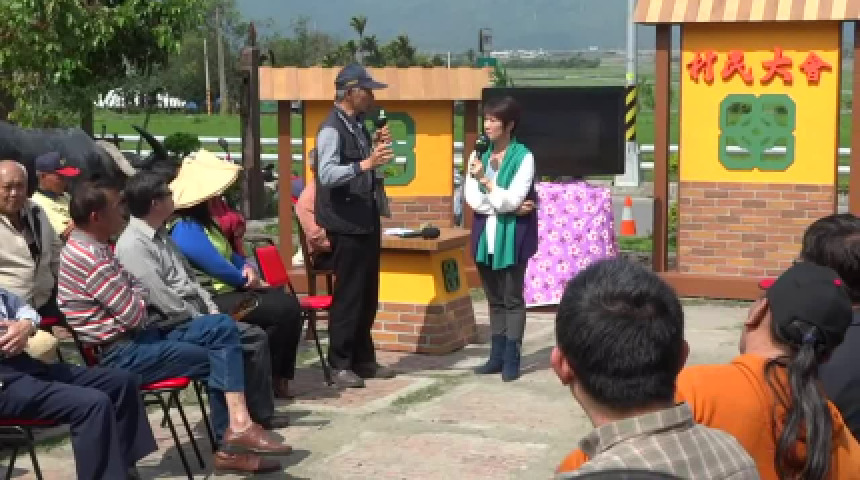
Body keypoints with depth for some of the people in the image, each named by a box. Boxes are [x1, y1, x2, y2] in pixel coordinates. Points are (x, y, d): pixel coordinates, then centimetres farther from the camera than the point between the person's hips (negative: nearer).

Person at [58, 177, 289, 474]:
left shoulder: (93, 247, 13)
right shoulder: (88, 256, -20)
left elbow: (131, 295, 16)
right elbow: (134, 313, -21)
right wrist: (139, 293, 0)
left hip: (139, 336, 10)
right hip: (122, 354, -10)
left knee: (222, 327, -1)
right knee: (218, 359, -9)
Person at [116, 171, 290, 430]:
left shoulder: (161, 236, 15)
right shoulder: (133, 245, -16)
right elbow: (161, 299, -20)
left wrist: (214, 313, 4)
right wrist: (205, 322, -13)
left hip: (195, 317, 9)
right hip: (174, 327, -9)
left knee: (256, 337, 0)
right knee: (252, 338, -20)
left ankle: (260, 412, 7)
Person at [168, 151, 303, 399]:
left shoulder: (203, 221, 14)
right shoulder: (187, 230, -20)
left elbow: (229, 255, 22)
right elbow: (219, 267, -22)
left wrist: (247, 268, -1)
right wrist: (248, 281, -4)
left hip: (226, 291, 11)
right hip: (212, 303, -11)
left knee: (288, 302, 2)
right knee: (284, 309, -17)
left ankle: (278, 375, 6)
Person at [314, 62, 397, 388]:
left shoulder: (358, 125, 13)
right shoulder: (332, 128, -15)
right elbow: (327, 174, -28)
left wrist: (377, 147, 5)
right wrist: (366, 163, -38)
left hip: (367, 220, 9)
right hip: (346, 223, -9)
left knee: (368, 294, 14)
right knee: (348, 295, -4)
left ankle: (363, 359, 23)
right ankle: (340, 364, 6)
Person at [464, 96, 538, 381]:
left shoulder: (523, 156, -9)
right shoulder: (478, 155, 6)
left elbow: (512, 199, -17)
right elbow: (473, 200, -3)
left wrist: (485, 180, -22)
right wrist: (508, 207, -12)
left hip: (512, 235, -5)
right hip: (485, 234, 5)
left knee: (512, 298, 1)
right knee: (494, 299, 11)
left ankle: (512, 359, 6)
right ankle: (497, 355, 17)